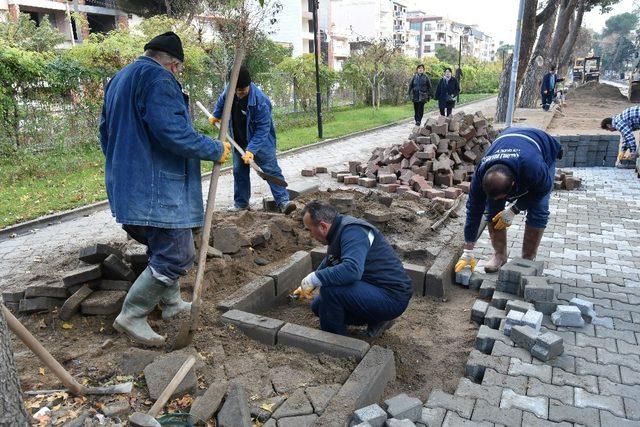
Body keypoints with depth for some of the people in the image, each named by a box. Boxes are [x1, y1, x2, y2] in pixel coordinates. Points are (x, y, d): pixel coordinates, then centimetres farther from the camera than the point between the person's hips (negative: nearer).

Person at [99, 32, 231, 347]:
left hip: (126, 184, 11)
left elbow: (106, 132, 26)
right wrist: (215, 150, -12)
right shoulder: (157, 77, -12)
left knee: (163, 248, 22)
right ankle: (131, 316, 4)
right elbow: (172, 131, -23)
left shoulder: (119, 79, 21)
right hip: (158, 186, -11)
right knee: (175, 255, -4)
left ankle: (172, 303, 35)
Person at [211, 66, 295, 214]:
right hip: (238, 141, 6)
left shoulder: (260, 101, -30)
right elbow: (222, 101, 15)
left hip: (261, 141, -5)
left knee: (272, 170, -11)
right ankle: (241, 204, 22)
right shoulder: (228, 92, -12)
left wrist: (251, 150, -35)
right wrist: (216, 116, 28)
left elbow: (262, 129, -28)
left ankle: (283, 201, -14)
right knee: (239, 172, 10)